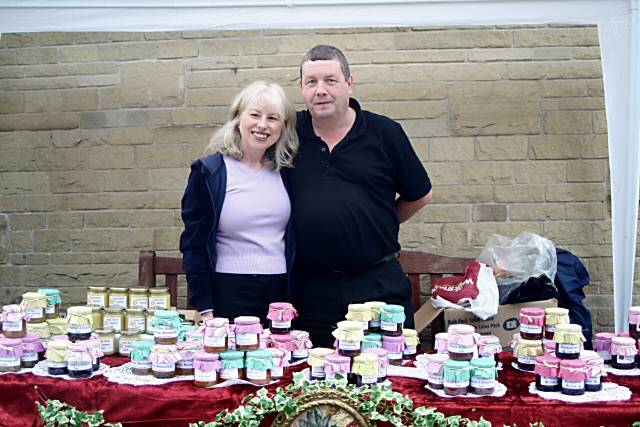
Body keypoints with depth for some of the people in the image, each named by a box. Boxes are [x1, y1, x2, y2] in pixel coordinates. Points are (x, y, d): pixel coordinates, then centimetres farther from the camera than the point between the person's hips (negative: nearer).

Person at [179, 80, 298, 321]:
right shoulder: (208, 172, -2)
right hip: (228, 293, -3)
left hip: (281, 293, 3)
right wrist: (205, 309, -8)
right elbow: (194, 245, -3)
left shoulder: (286, 172, 8)